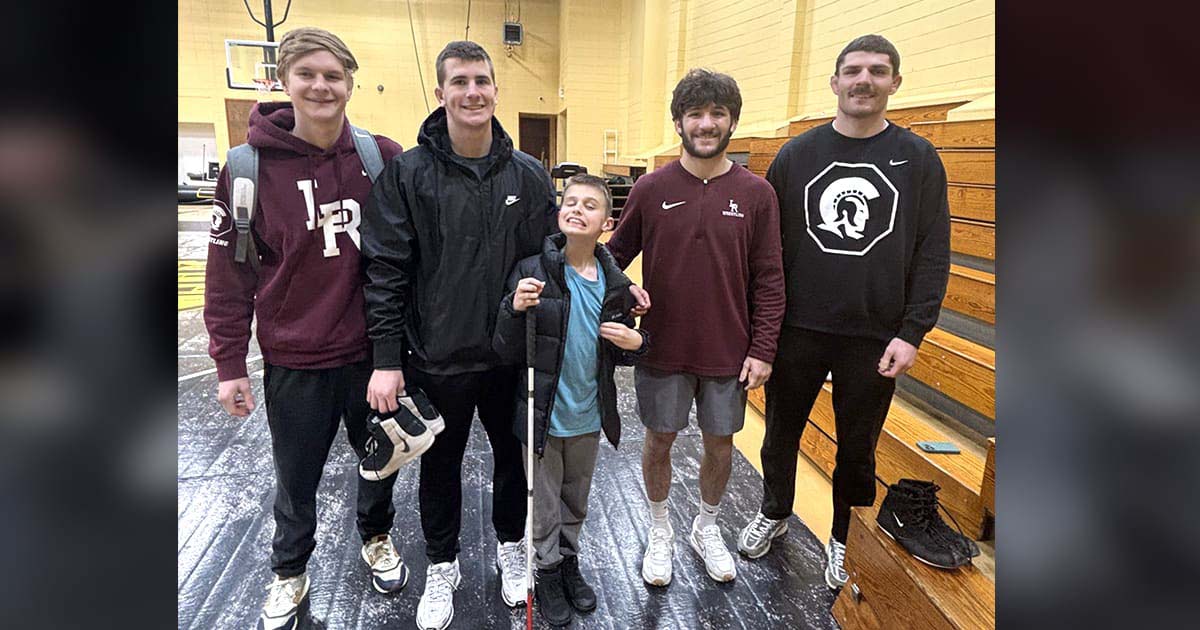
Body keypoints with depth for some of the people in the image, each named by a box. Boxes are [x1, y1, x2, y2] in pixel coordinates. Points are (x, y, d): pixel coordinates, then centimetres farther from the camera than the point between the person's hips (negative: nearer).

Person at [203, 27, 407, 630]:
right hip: (293, 361, -1)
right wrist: (229, 363, -2)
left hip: (371, 351, 1)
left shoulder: (382, 157, -5)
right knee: (296, 482, 15)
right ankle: (289, 575, 42)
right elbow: (229, 271, -4)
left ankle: (376, 539, 48)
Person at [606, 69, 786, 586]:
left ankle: (707, 528, 40)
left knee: (720, 444, 14)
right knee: (659, 441, 12)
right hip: (662, 349, 0)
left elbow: (769, 279, -2)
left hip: (729, 353, 1)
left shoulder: (756, 194, -4)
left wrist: (762, 350, -5)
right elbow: (614, 255, 2)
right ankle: (659, 532, 36)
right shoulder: (650, 189, -4)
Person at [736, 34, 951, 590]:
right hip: (797, 330, 1)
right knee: (781, 433, 17)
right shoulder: (797, 154, 1)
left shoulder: (918, 159, -1)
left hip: (875, 338, -1)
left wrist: (912, 333, -9)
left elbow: (933, 255, -2)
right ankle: (774, 514, 41)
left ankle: (844, 541, 35)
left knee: (858, 449, 14)